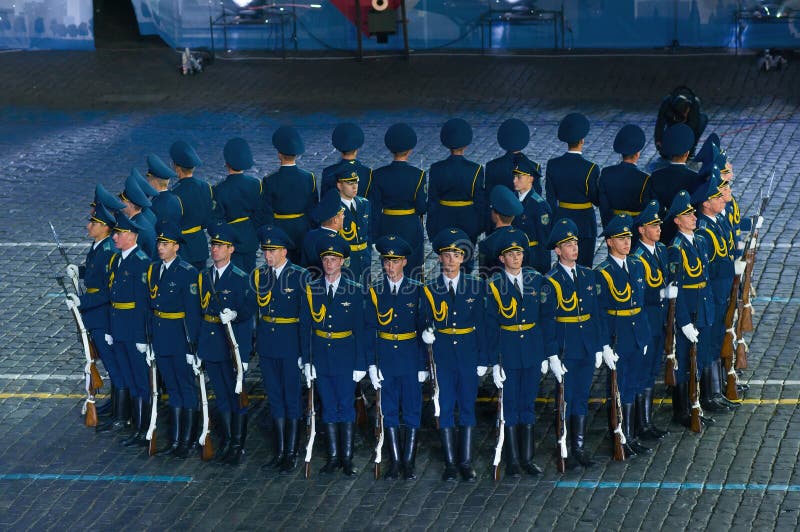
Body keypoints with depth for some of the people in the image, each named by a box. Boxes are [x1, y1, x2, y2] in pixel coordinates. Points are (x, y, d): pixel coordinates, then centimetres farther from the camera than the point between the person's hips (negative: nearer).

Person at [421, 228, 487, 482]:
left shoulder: (475, 286, 3)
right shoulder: (430, 289, 3)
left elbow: (481, 325, 3)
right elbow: (426, 321, 6)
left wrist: (483, 359, -1)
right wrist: (426, 334, -19)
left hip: (468, 353, 0)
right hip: (441, 354, 0)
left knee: (467, 407, 3)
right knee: (445, 407, 1)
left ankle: (465, 462, 10)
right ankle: (450, 463, 7)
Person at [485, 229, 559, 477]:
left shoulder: (536, 280, 2)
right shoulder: (494, 286, -6)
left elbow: (547, 317, 4)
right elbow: (490, 326, -5)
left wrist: (551, 353, 1)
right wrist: (494, 362, -10)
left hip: (533, 350, 3)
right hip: (507, 350, -3)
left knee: (528, 404, 10)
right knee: (510, 405, 3)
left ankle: (527, 458, 17)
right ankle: (512, 460, 10)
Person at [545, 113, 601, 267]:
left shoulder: (552, 165, -7)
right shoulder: (590, 169, -18)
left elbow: (550, 200, 0)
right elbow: (597, 200, -9)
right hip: (585, 223, -4)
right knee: (584, 267, 5)